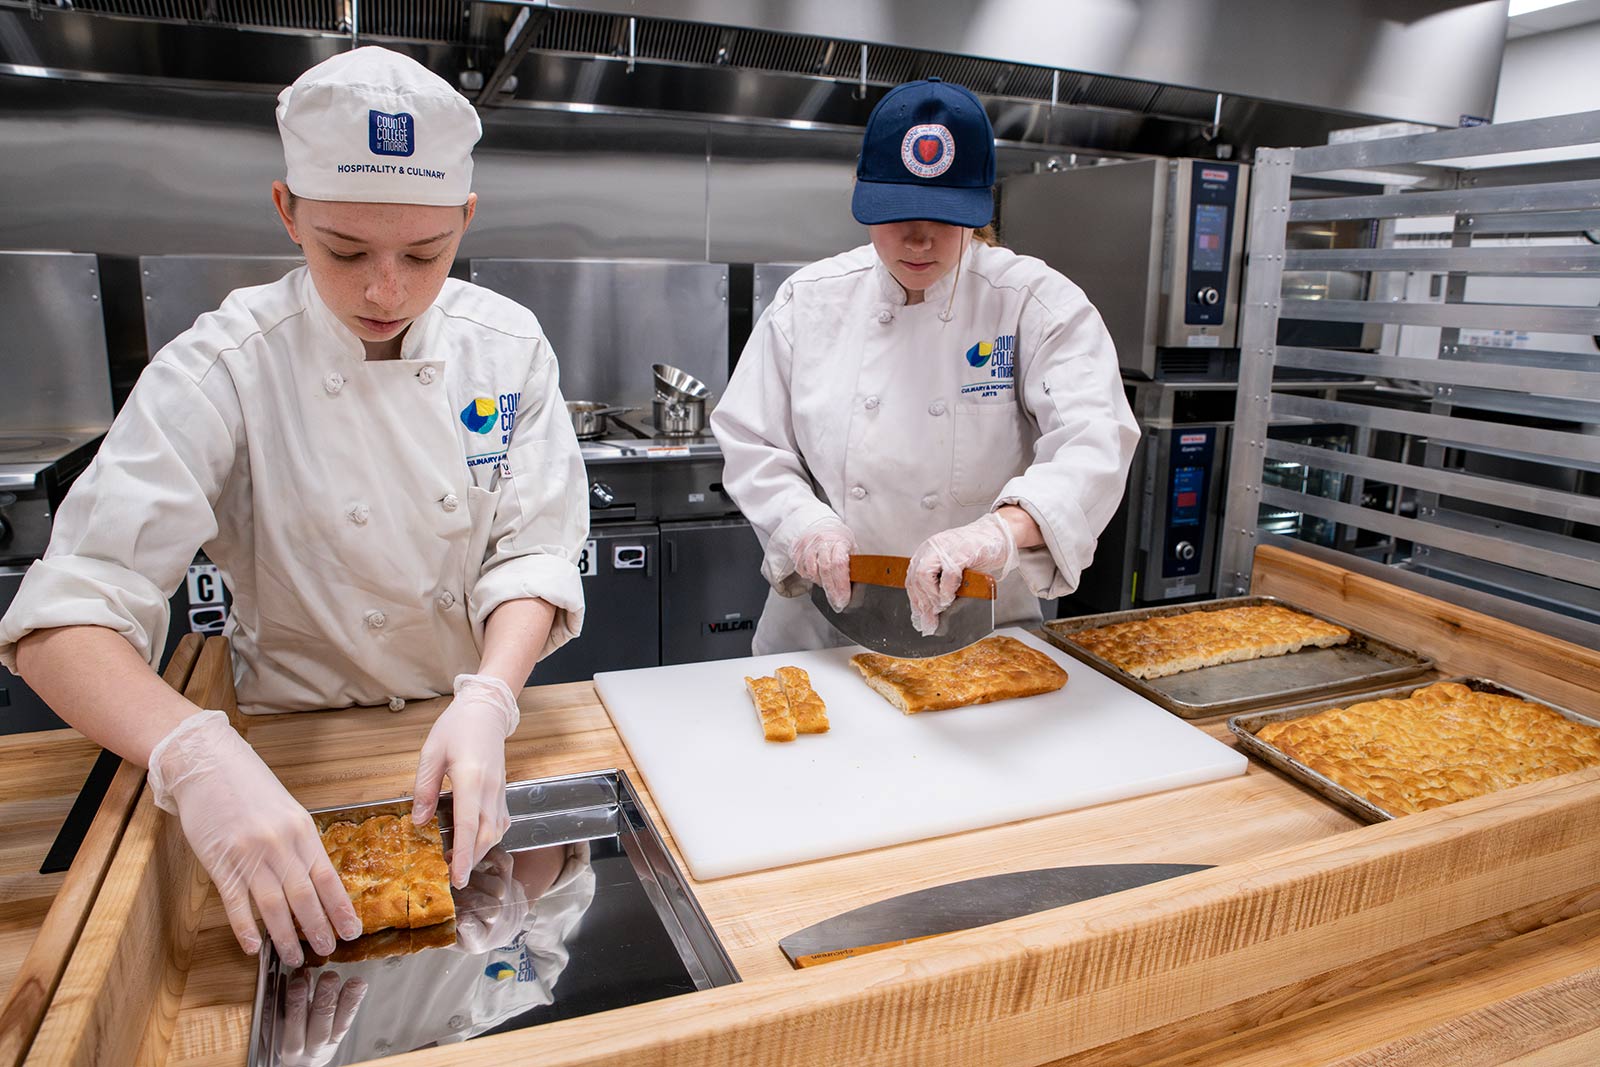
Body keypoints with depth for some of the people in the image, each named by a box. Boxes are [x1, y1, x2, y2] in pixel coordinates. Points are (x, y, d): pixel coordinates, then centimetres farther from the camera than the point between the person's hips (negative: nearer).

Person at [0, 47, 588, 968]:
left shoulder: (506, 345, -10)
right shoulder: (224, 370, -17)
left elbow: (533, 552, -11)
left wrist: (488, 701, -30)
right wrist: (197, 756, -41)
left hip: (476, 725, 2)